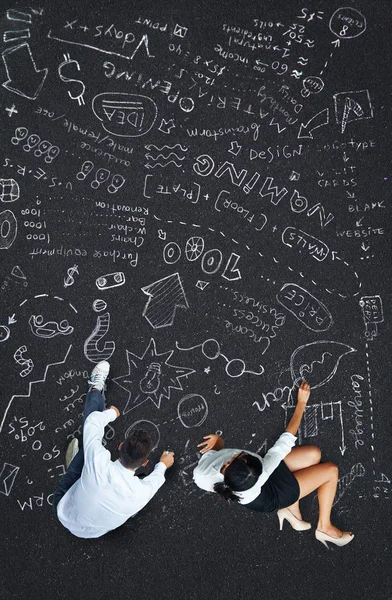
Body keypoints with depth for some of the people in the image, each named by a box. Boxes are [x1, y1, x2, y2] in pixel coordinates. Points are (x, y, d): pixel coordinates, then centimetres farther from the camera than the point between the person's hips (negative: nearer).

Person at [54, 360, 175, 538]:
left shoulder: (99, 462, -41)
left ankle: (96, 390, 24)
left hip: (65, 514, -1)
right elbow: (154, 481, -8)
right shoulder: (141, 493, -36)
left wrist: (111, 413, -1)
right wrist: (163, 465, 13)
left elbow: (93, 420, -22)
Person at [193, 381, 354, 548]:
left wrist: (217, 440, -28)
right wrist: (301, 403, -22)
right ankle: (325, 528, 22)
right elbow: (287, 439, -32)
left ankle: (292, 510, 14)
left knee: (314, 454, 1)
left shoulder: (200, 474, -35)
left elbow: (210, 452, -7)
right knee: (331, 471, 5)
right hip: (270, 496, -5)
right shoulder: (260, 475, -45)